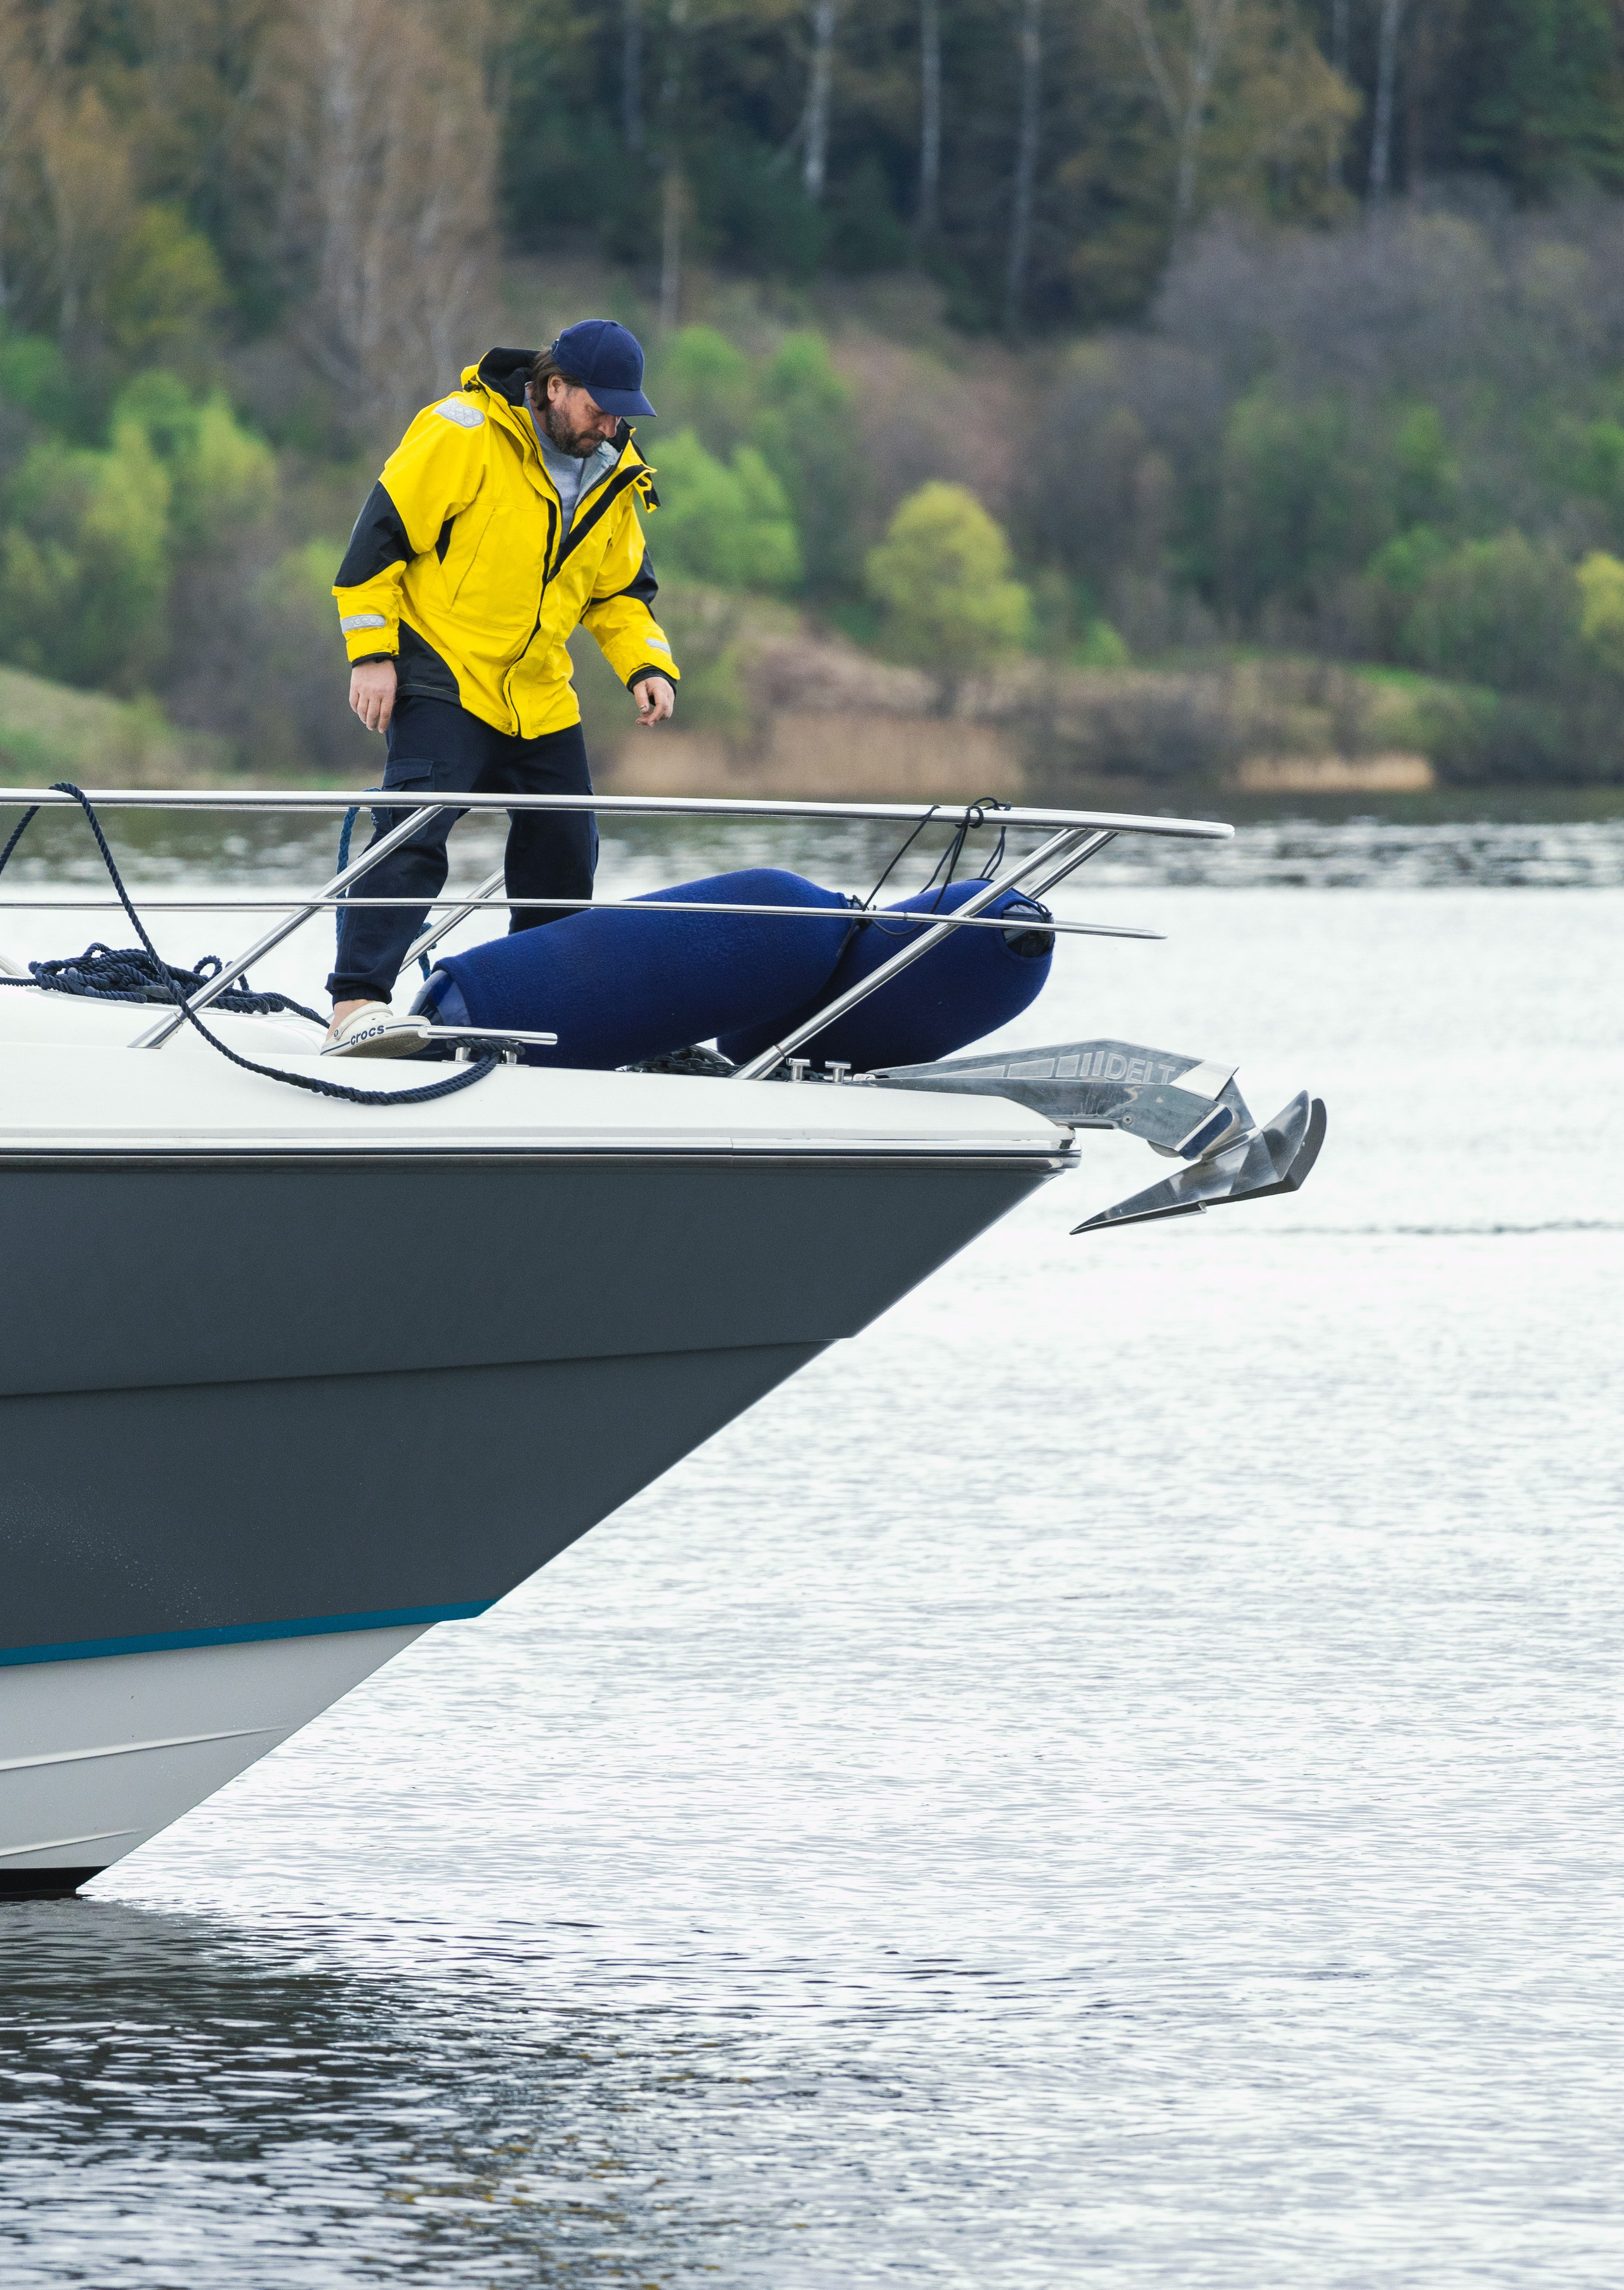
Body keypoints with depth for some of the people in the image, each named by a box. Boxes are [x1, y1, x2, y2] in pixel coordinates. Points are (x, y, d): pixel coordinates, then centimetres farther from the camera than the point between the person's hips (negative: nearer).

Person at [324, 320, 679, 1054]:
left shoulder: (613, 474, 8)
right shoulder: (464, 433, -14)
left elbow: (619, 588, 19)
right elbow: (382, 533, -13)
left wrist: (646, 665, 2)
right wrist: (372, 653, -16)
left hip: (539, 695, 7)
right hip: (444, 679, -7)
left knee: (564, 856, 10)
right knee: (414, 834, -22)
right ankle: (357, 1006, -29)